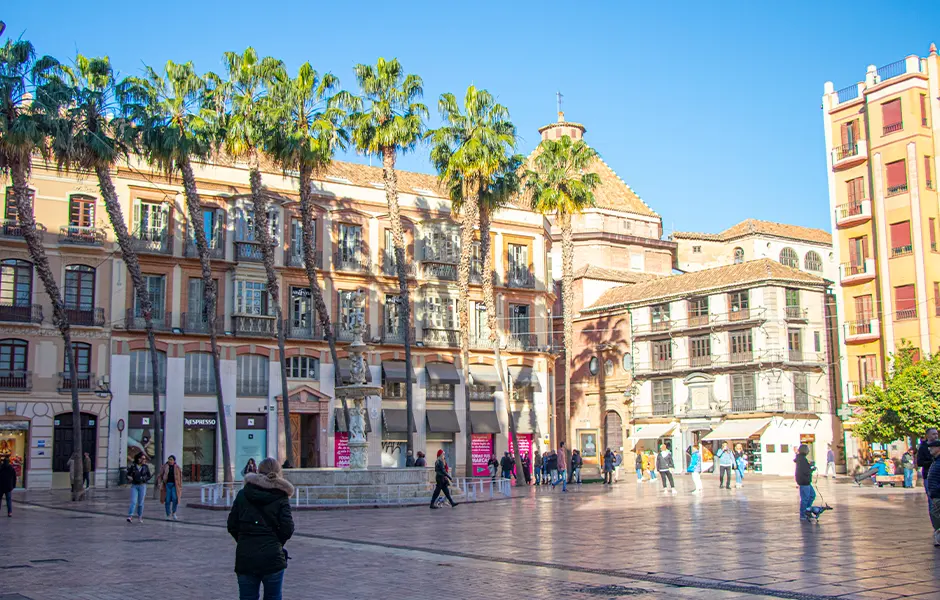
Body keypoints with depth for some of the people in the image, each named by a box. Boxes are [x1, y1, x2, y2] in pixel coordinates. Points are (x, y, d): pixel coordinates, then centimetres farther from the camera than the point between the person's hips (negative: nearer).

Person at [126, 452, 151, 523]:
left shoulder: (146, 467, 1)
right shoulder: (133, 466, -1)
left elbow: (149, 477, 5)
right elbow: (128, 475, 6)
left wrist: (143, 478, -14)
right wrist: (129, 478, -17)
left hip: (142, 486, 1)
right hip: (134, 486, -1)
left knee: (140, 503, 3)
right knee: (133, 502, -15)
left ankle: (140, 517, 17)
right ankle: (130, 517, -21)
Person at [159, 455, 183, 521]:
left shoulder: (177, 467, 5)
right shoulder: (164, 466, 2)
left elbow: (180, 477, 8)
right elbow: (160, 475, 3)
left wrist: (180, 487, 4)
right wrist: (159, 483, -9)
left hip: (174, 485, 0)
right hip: (167, 485, 0)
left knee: (175, 499, -12)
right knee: (167, 501, -2)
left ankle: (173, 513, 9)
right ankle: (168, 515, 9)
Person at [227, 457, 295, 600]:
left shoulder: (243, 494, 4)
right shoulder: (281, 497, -3)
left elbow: (232, 526, 3)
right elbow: (287, 529, -10)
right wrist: (276, 543, 8)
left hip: (245, 558, 2)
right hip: (272, 558, -2)